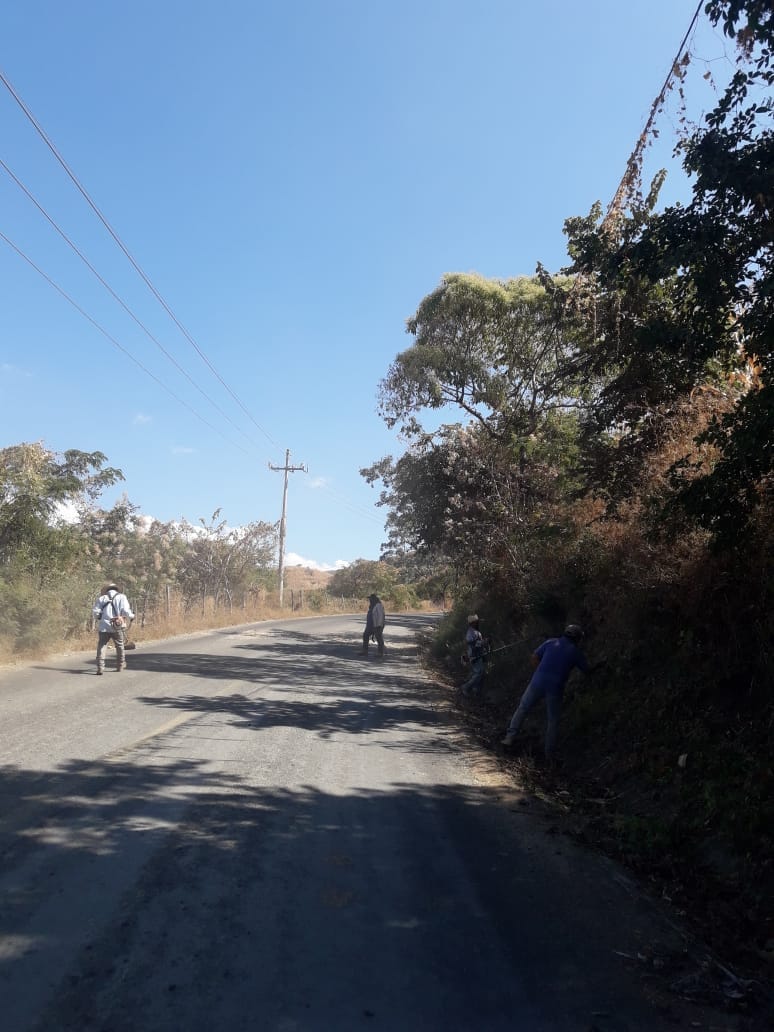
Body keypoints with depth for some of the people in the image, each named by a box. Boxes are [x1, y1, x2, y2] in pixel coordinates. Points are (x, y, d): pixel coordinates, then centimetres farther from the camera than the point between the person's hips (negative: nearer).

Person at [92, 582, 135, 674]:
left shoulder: (102, 598, 10)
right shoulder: (121, 597, 5)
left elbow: (96, 611, 2)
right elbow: (126, 611, -7)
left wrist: (98, 618, 22)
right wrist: (131, 617, 11)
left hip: (103, 626, 0)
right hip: (117, 626, 0)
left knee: (101, 647, 1)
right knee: (120, 646, 17)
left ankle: (100, 667, -12)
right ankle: (120, 666, 28)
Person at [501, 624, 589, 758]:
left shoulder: (551, 642, 9)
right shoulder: (576, 652, 6)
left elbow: (534, 657, 7)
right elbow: (586, 671, 16)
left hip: (538, 682, 1)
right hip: (555, 688, -1)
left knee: (522, 708, 17)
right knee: (553, 720, 14)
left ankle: (510, 737, 11)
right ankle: (549, 752, 17)